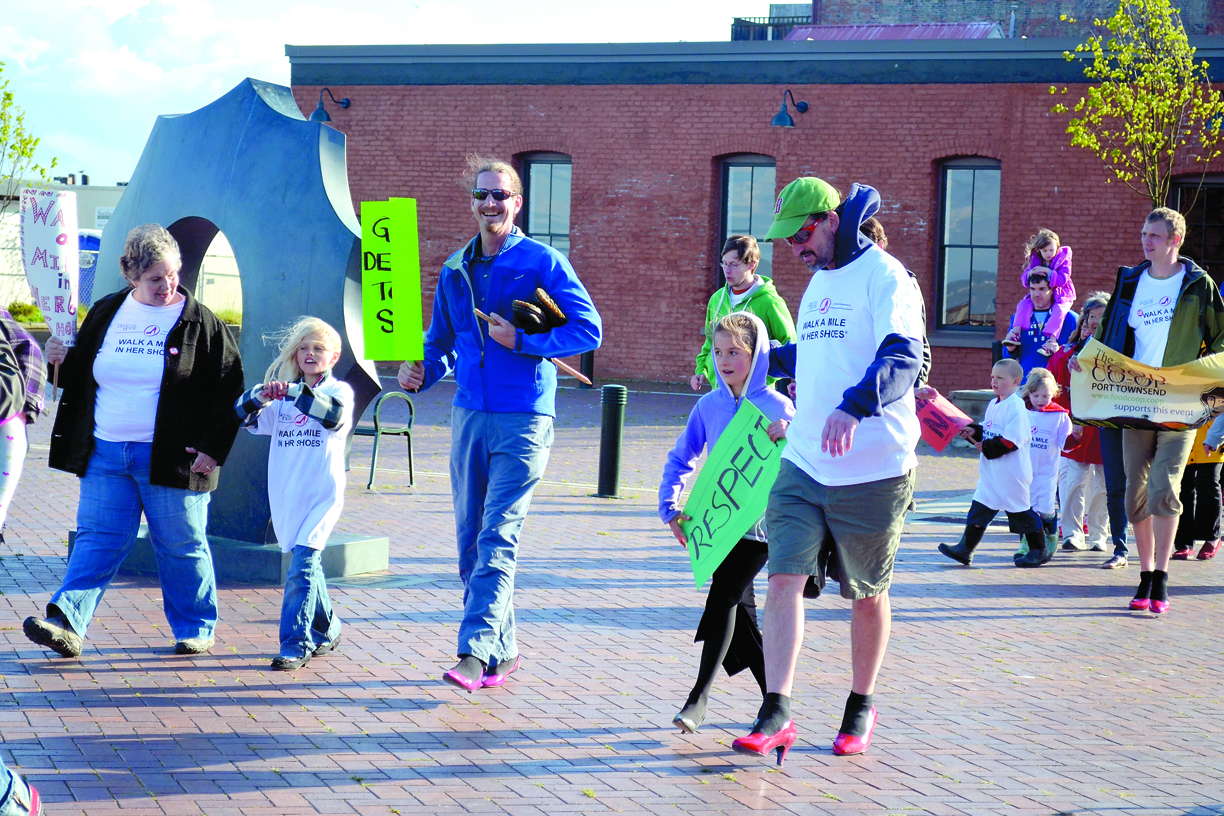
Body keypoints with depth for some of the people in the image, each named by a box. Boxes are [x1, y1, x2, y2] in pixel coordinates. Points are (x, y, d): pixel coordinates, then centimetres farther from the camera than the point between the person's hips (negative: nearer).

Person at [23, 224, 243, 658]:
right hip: (105, 454, 3)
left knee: (181, 546, 6)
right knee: (97, 540, -1)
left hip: (171, 457, -3)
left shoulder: (200, 322, -3)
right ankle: (66, 624, -7)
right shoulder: (106, 313, 8)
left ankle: (196, 629, 20)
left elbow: (228, 388, -2)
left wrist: (213, 449, -8)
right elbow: (82, 375, 20)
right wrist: (63, 361, -3)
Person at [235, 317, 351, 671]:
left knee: (302, 566, -13)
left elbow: (334, 413, -22)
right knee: (308, 565, 15)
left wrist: (294, 392, -33)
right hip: (287, 494, 5)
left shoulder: (339, 390, -1)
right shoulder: (281, 395, 11)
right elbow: (244, 416, 2)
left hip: (322, 493, -5)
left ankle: (296, 644, -11)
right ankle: (326, 630, 33)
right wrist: (259, 396, -19)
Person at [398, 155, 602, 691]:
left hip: (523, 420, -6)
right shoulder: (455, 271, 14)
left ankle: (475, 653, -20)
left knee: (497, 538, -14)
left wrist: (522, 342, -15)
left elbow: (588, 329, -6)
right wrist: (421, 371, 0)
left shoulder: (541, 262, -2)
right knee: (471, 542, 9)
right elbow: (440, 343, 22)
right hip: (469, 417, 6)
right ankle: (502, 651, 21)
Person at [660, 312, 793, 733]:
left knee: (724, 596, -15)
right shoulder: (708, 406, 6)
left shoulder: (777, 406, -5)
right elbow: (680, 458, 13)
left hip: (759, 525, -5)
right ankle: (774, 700, 23)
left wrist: (788, 434, -26)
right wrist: (670, 507, 1)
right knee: (740, 610, 9)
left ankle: (699, 697, -8)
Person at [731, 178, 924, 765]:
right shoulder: (818, 282, 17)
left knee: (867, 594, 9)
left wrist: (854, 407, -41)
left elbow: (902, 358, -26)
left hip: (872, 471, -6)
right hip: (803, 464, 7)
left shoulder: (883, 276, -10)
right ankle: (776, 713, -7)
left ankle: (860, 707, 26)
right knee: (784, 578, -7)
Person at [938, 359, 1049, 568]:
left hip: (1011, 473, -9)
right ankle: (965, 549, 8)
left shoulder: (1015, 407, -16)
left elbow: (1011, 440, -23)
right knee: (980, 508, 6)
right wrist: (974, 432, 4)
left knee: (1020, 510, 2)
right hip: (991, 472, 9)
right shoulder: (993, 404, 13)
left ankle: (1040, 550, 15)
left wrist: (987, 447, -18)